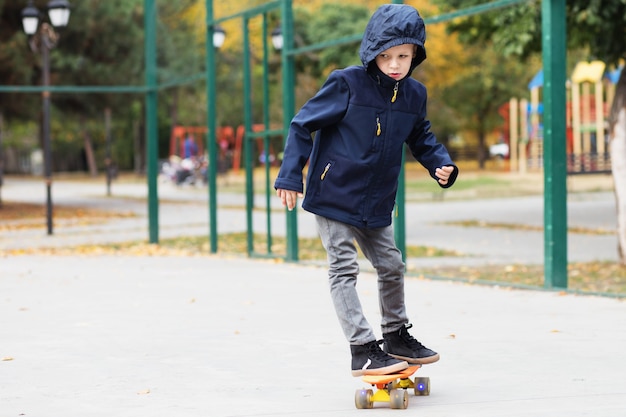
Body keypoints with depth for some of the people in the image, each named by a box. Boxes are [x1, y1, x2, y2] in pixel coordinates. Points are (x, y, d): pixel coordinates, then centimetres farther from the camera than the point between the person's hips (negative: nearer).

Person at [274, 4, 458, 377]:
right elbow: (303, 125, -10)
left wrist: (441, 164, -1)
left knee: (392, 266, 14)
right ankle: (363, 349, -3)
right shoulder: (348, 84, -15)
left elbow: (421, 139, 19)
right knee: (344, 270, -5)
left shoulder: (414, 95, 1)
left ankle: (396, 335, 33)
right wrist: (290, 175, -14)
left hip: (377, 204, 6)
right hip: (334, 195, -6)